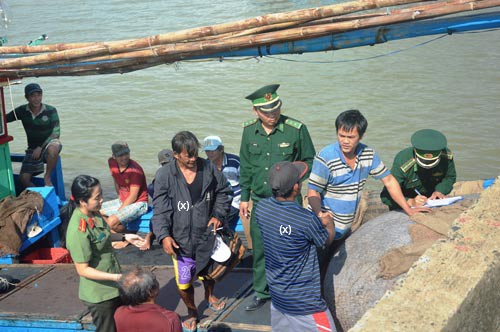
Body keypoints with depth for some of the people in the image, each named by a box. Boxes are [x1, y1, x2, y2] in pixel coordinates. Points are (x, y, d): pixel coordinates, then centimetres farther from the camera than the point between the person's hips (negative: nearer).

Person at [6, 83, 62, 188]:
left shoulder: (51, 110, -10)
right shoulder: (22, 111, -2)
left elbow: (56, 132, -13)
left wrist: (40, 147, -20)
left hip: (48, 144, -3)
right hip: (32, 149, 3)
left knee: (53, 147, -40)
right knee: (23, 178, -11)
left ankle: (47, 177, -20)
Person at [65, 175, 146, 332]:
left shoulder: (94, 213, -5)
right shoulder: (78, 230, -30)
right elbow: (83, 270, -25)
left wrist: (124, 237, 3)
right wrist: (117, 277, -28)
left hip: (113, 287, 8)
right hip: (99, 294, -8)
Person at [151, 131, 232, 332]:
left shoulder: (208, 168, -6)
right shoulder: (164, 176, -14)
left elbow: (224, 191, 9)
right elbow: (160, 210, -13)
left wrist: (219, 214, -2)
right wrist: (164, 236, -24)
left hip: (207, 234, 2)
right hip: (181, 238, -2)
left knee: (209, 271, 23)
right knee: (183, 283, 3)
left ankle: (209, 296, 56)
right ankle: (191, 312, 32)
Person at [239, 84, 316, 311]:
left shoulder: (296, 130, -13)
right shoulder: (249, 131, -1)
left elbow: (310, 161, 0)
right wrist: (244, 197, 13)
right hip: (260, 201, 4)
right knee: (259, 249, 13)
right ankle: (261, 292, 30)